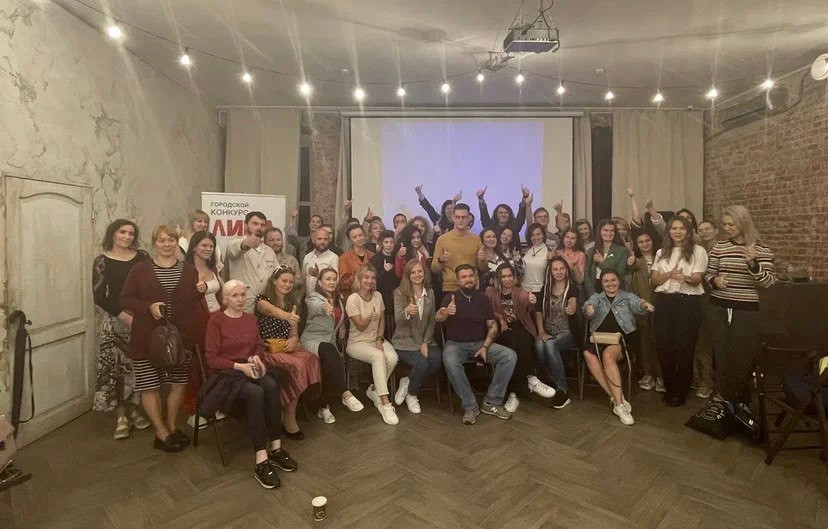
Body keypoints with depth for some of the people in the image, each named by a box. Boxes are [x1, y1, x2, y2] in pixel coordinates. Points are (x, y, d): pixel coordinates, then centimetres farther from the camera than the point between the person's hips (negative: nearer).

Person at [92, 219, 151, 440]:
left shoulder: (142, 257, 5)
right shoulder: (102, 261, 0)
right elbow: (99, 297, -4)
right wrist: (124, 315, -14)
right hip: (115, 321, -1)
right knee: (114, 366, -3)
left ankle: (133, 409, 22)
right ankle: (121, 416, 9)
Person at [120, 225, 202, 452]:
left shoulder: (189, 270, 6)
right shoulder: (140, 269, -1)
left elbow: (197, 301, 9)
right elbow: (125, 299, -1)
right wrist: (149, 307, -17)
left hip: (180, 337, 3)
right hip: (147, 338, -2)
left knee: (179, 383, 11)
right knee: (150, 386, 4)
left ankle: (172, 426, 31)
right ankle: (162, 433, 20)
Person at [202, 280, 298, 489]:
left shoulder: (251, 319, 11)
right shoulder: (216, 320, -6)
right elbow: (211, 358, -8)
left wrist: (256, 357, -4)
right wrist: (239, 366, -19)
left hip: (250, 368, 5)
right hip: (227, 372, -4)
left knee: (271, 386, -30)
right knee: (256, 393, -35)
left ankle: (276, 448, -21)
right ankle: (261, 461, -31)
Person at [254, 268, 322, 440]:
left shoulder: (292, 303, 13)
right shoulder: (262, 299, -6)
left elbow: (294, 333, 12)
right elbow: (272, 311, -32)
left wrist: (293, 340, -12)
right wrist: (288, 316, -53)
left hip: (286, 348, 5)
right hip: (267, 349, -5)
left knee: (312, 360, -26)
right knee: (296, 365, -32)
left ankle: (289, 414, -16)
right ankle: (289, 417, -15)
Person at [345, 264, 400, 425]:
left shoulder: (378, 296, 4)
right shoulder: (353, 299, -12)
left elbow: (382, 320, 8)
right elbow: (360, 326, -15)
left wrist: (379, 339, -6)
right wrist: (369, 318, -34)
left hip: (376, 339, 5)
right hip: (357, 342, -5)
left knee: (392, 358, -26)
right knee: (378, 356, -34)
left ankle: (374, 390, -2)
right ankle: (385, 403, -28)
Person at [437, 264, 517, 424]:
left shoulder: (483, 298, 7)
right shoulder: (451, 297, -2)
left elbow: (493, 325, 5)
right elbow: (438, 318, -21)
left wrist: (485, 347, -12)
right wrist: (446, 312, -46)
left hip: (480, 343, 3)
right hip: (456, 344, -3)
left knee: (510, 356, -20)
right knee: (449, 362, -36)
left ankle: (491, 402, -10)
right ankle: (470, 406, -19)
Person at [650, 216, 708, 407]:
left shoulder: (698, 251, 0)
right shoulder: (662, 252, 12)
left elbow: (697, 279, -9)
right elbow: (654, 279, 6)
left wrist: (685, 278, -31)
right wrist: (670, 273, -13)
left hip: (688, 303, -3)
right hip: (664, 302, 4)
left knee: (684, 347, 2)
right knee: (664, 346, 5)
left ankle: (681, 391, 17)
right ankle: (670, 388, 22)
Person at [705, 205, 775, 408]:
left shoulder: (761, 250, -3)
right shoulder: (719, 247, 4)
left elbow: (768, 283, -8)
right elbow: (709, 274, 12)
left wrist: (753, 264, -24)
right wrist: (715, 280, -10)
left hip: (747, 311, -2)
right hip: (719, 309, 3)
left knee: (743, 357, 3)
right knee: (722, 355, 9)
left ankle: (742, 402, 21)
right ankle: (726, 399, 23)